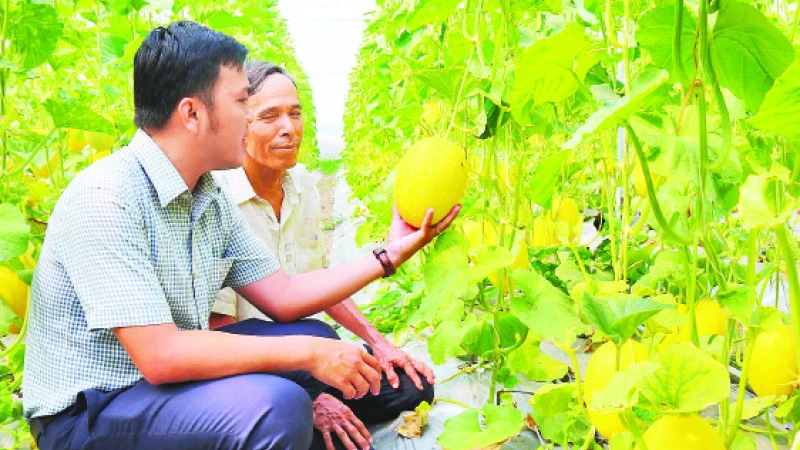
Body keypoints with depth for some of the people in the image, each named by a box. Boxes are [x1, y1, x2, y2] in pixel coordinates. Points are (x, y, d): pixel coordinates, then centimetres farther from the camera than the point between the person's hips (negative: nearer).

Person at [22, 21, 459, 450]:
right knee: (273, 406, -30)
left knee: (317, 338, 6)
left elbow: (283, 297, 10)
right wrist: (308, 354, -23)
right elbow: (159, 356, -28)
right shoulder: (107, 197, -23)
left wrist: (388, 254, 7)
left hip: (168, 382, 9)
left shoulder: (212, 200, 5)